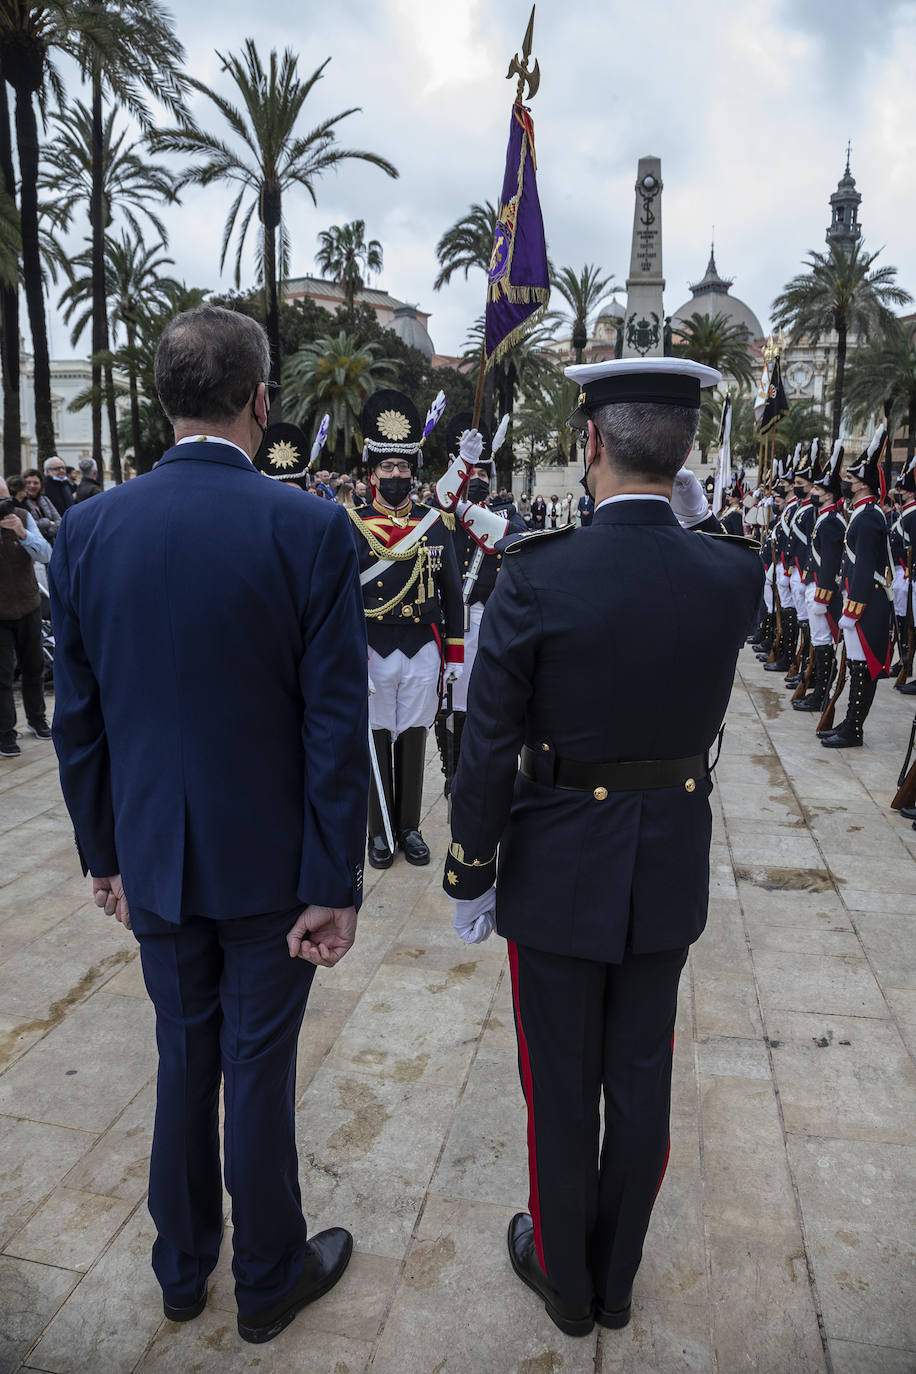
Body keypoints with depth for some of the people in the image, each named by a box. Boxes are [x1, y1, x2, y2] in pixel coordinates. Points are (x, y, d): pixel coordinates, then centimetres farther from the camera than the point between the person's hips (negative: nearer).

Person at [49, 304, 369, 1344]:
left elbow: (77, 719, 1)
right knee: (258, 1069, 13)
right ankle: (269, 1278, 37)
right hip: (266, 862, -3)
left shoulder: (86, 529, -5)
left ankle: (182, 1267, 43)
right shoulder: (310, 530, -16)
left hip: (154, 860, 4)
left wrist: (103, 851, 12)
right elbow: (336, 728, -16)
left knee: (184, 1058, 22)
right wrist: (333, 882, -8)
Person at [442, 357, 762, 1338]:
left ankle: (564, 1276, 41)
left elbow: (487, 751, -16)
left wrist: (469, 875, -3)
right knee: (641, 1081, 20)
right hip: (671, 876, 4)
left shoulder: (533, 578, -21)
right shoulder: (734, 574, -11)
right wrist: (692, 520, 9)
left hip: (558, 877, -3)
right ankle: (615, 1277, 43)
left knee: (561, 1090, 17)